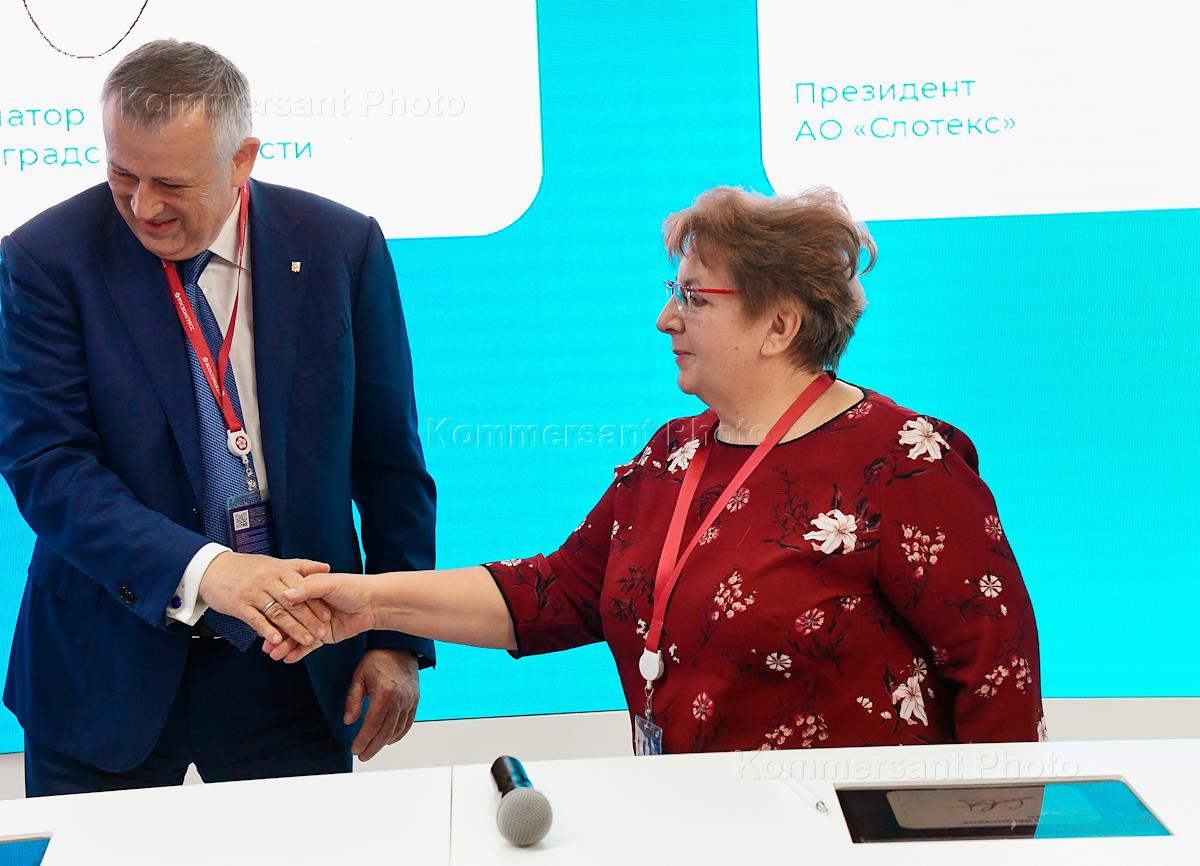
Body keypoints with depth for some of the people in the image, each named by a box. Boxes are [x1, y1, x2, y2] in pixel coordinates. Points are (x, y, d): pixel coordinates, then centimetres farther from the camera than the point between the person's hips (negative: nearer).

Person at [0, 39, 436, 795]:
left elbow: (388, 462, 2)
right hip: (107, 671, -1)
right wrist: (203, 570, -30)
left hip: (297, 662, 1)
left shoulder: (342, 247, -4)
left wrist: (400, 637, -1)